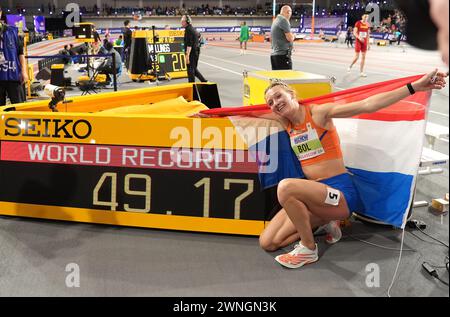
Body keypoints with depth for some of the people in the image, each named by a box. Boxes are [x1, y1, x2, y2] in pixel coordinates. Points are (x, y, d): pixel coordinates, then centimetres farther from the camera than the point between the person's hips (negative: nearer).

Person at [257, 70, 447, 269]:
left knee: (286, 187, -34)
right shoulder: (286, 122, 9)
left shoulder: (319, 113, -9)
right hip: (313, 193, 7)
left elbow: (367, 105, -18)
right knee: (268, 243, -2)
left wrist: (414, 87, -23)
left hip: (340, 193, -7)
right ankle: (324, 220, 11)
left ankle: (308, 250, -14)